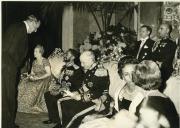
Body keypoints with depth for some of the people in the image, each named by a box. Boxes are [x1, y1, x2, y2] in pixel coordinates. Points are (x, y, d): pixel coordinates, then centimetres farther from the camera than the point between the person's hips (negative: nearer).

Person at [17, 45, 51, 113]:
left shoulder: (45, 61, -10)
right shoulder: (34, 62, 11)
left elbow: (48, 73, -16)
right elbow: (32, 73, 15)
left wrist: (38, 78, -21)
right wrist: (30, 76, -10)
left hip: (43, 80, -7)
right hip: (36, 79, 7)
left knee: (33, 89, -31)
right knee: (23, 85, -15)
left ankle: (36, 107, -16)